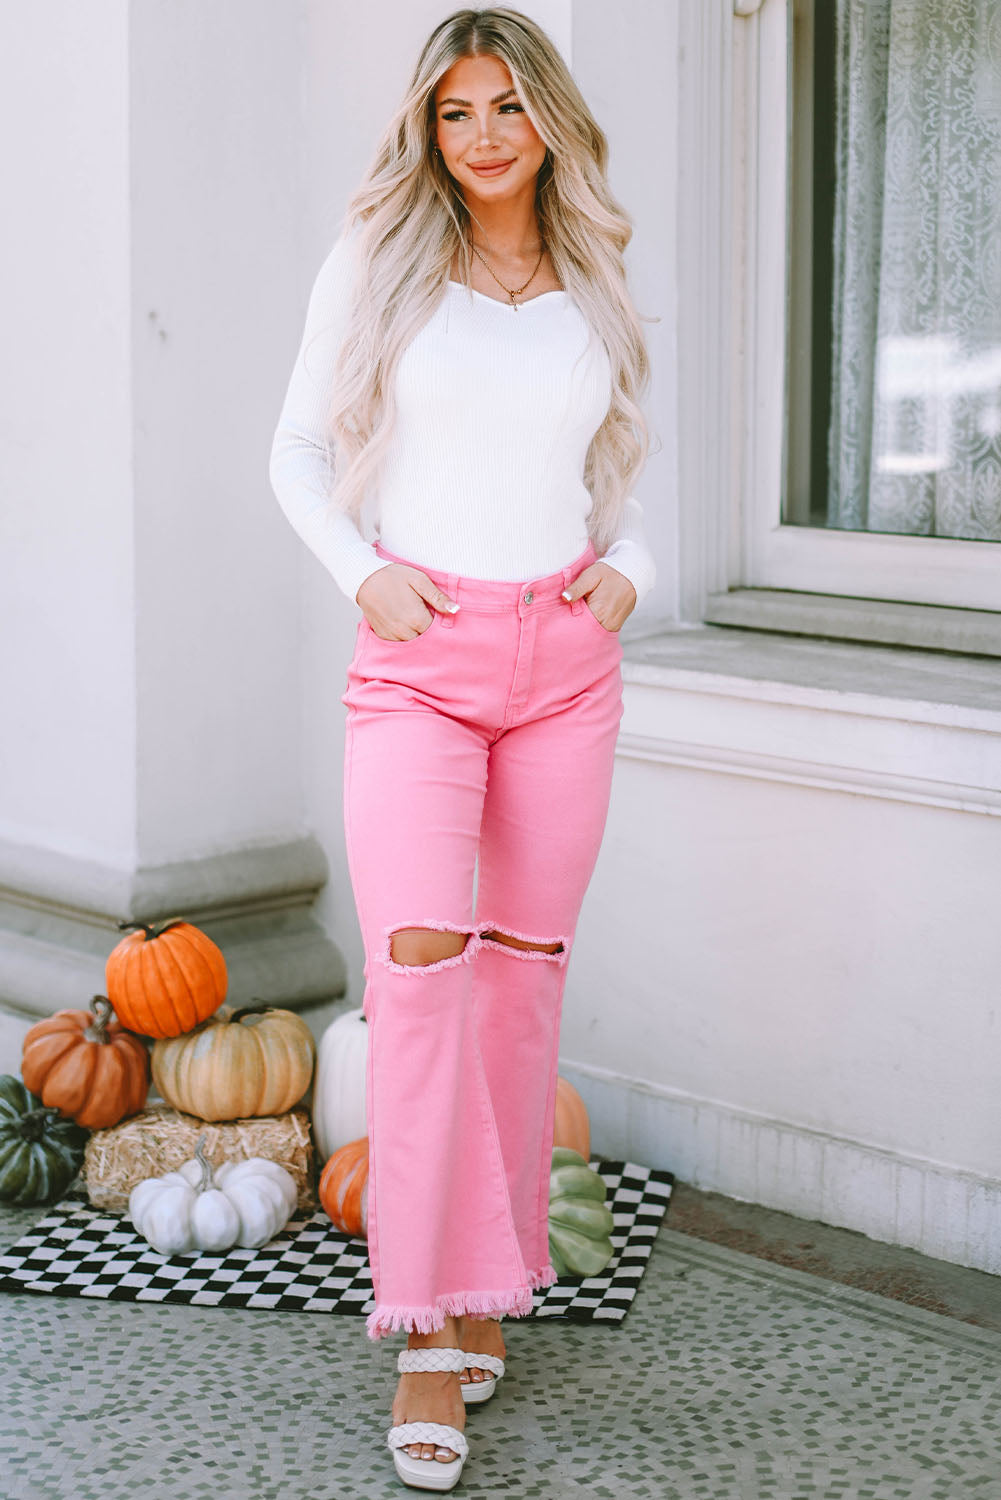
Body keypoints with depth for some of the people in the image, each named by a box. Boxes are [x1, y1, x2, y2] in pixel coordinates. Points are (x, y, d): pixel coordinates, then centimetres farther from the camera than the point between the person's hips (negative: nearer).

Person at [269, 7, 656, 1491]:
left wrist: (629, 571, 2)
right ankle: (429, 1334, -13)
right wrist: (364, 575, -8)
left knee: (523, 968, 5)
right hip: (420, 657, -3)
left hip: (567, 658, 3)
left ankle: (485, 1275, 20)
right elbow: (300, 449, 7)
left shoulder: (594, 289, 11)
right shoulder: (376, 262, 3)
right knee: (420, 961, -17)